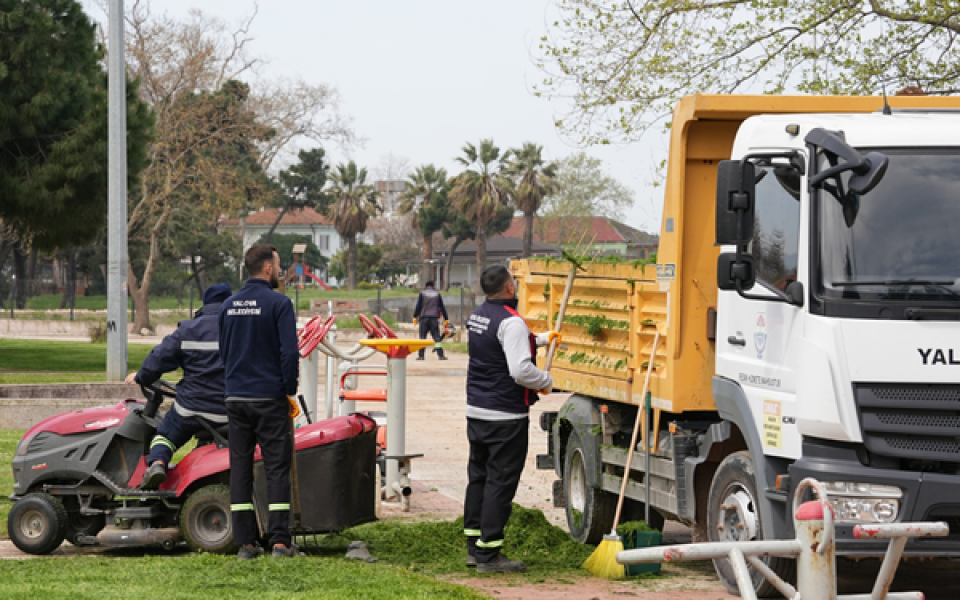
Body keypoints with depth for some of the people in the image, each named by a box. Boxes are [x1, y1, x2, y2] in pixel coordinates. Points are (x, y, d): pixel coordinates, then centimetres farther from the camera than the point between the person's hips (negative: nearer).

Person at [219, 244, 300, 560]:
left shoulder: (229, 305, 9)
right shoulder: (278, 303, -10)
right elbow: (289, 351, -14)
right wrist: (289, 389, -2)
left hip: (236, 398, 5)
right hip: (270, 398, -5)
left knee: (240, 467, 7)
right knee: (277, 466, -1)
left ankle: (245, 542, 6)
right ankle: (279, 540, -6)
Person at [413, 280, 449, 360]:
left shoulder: (422, 294, 2)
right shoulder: (437, 294, 8)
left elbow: (418, 306, -3)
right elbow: (442, 307, 10)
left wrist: (415, 317, 1)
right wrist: (446, 319, 14)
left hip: (424, 318, -1)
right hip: (434, 318, 1)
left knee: (422, 336, 3)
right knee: (436, 336, 1)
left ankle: (421, 355, -1)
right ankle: (440, 355, -4)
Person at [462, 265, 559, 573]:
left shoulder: (477, 316, 10)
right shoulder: (511, 322, -18)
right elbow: (521, 371, -25)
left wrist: (541, 339, 39)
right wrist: (547, 381, -6)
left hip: (476, 411, 9)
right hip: (506, 416, -9)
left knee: (478, 477, 15)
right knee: (500, 482, -4)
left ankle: (474, 547, 22)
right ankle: (488, 554, -3)